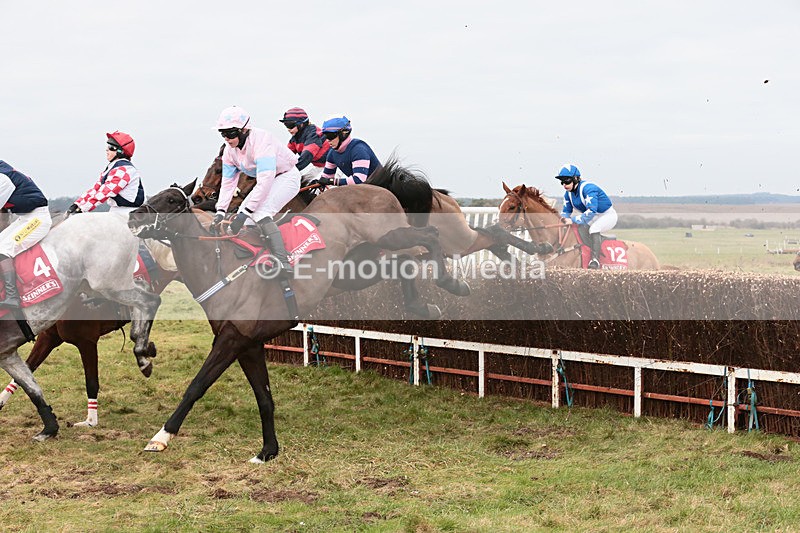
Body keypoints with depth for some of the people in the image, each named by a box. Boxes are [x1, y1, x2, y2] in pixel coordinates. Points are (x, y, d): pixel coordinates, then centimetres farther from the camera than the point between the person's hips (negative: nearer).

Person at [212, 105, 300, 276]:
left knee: (259, 212, -29)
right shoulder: (230, 150, -5)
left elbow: (265, 180, -38)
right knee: (243, 218, -2)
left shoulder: (261, 140, -31)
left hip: (286, 177, -9)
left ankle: (283, 261, -39)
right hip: (266, 181, 9)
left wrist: (246, 212, -40)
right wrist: (220, 212, -13)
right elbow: (228, 183, 0)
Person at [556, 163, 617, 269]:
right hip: (593, 217, 9)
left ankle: (595, 260, -38)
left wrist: (573, 220, -40)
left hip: (608, 215, -9)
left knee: (594, 228, -35)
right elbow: (566, 211, 5)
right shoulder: (568, 193, -3)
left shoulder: (588, 188, -29)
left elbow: (591, 211, -38)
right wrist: (563, 219, -19)